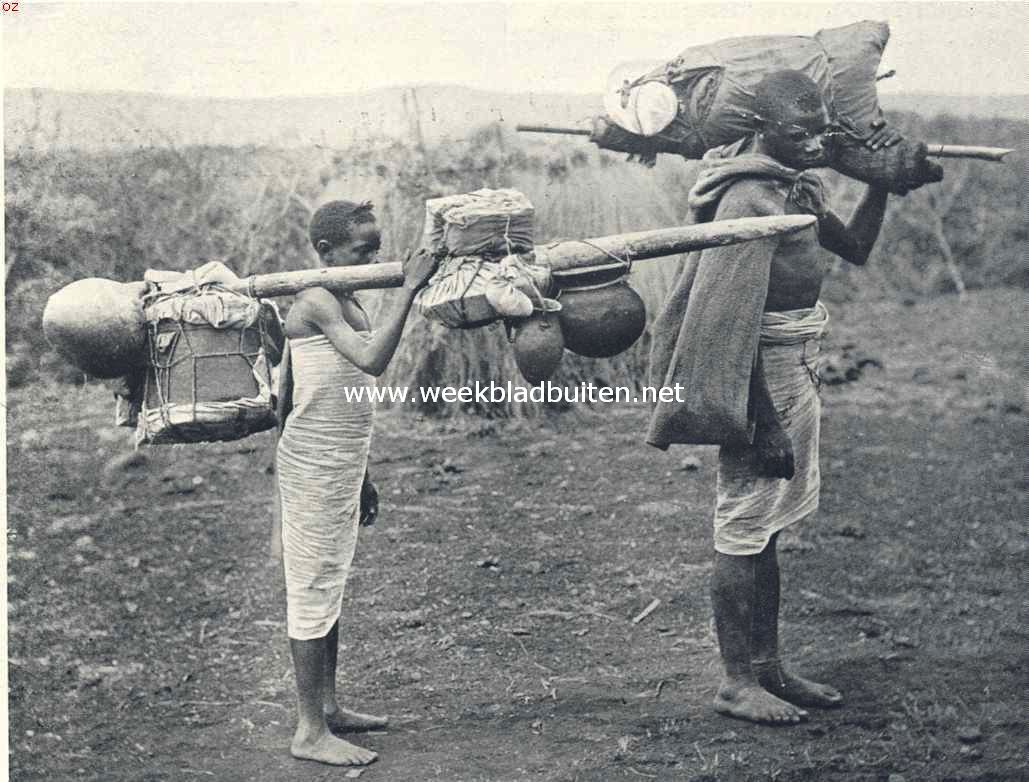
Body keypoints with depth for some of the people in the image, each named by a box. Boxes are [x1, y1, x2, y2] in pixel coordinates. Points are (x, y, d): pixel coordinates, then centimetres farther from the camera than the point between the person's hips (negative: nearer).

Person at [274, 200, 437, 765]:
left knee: (328, 590, 16)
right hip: (313, 467, -9)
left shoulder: (349, 304, 12)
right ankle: (311, 732, 5)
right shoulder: (315, 302, -16)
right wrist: (409, 288, -30)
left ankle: (327, 707, 27)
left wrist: (360, 477, 21)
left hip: (341, 464, 9)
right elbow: (372, 359, -33)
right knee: (313, 591, -3)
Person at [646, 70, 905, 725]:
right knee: (745, 528, -1)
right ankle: (738, 683, 10)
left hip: (796, 373, 10)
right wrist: (765, 424, -22)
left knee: (766, 526, 15)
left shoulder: (798, 186, 10)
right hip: (764, 380, -10)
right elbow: (735, 323, -23)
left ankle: (769, 669, 26)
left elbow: (856, 249, 21)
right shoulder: (751, 202, -19)